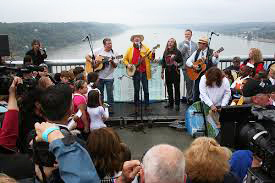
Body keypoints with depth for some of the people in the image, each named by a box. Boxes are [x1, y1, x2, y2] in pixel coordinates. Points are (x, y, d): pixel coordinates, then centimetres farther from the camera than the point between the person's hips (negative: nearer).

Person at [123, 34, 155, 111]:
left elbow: (151, 58, -3)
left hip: (144, 72, 0)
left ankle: (147, 105, 17)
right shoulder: (130, 49, 5)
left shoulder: (145, 48, 3)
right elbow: (125, 59, 12)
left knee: (146, 89, 5)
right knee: (136, 90, 7)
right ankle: (136, 106, 17)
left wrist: (153, 54, -22)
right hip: (135, 72, 0)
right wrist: (128, 64, -5)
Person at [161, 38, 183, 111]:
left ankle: (177, 104, 6)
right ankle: (170, 103, 23)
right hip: (168, 72, 5)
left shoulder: (177, 52, -5)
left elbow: (181, 62, -3)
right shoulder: (165, 52, 8)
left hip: (175, 72, -5)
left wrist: (178, 65, -24)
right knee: (169, 88, 11)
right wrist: (162, 72, 13)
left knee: (176, 88, -1)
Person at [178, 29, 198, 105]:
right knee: (188, 83, 0)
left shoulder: (195, 44, 13)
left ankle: (189, 98, 16)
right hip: (185, 66, -2)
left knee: (191, 82, 2)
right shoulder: (181, 44, 7)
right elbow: (180, 54, -7)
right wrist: (185, 45, -12)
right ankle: (190, 98, 12)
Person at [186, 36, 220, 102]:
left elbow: (214, 63, -15)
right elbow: (188, 61, 7)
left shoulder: (211, 52, -2)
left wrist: (216, 57, -34)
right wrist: (192, 65, -11)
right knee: (196, 93, 5)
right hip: (197, 75, 3)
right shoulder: (197, 52, 10)